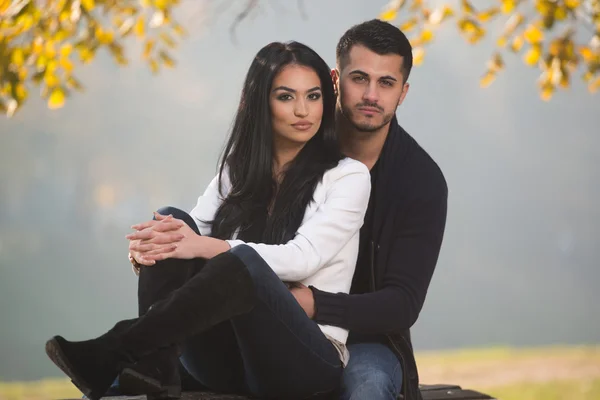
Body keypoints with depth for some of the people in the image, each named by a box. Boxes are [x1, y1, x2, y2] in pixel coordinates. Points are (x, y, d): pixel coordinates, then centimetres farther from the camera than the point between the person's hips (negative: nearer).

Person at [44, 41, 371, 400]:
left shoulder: (348, 176, 2)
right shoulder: (237, 171, 15)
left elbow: (304, 257, -13)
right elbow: (190, 239, 5)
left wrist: (206, 247, -25)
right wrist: (145, 250, -21)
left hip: (307, 360, -4)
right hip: (225, 356, 4)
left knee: (244, 262, -35)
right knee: (173, 220, -18)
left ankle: (111, 356, -34)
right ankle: (157, 366, -37)